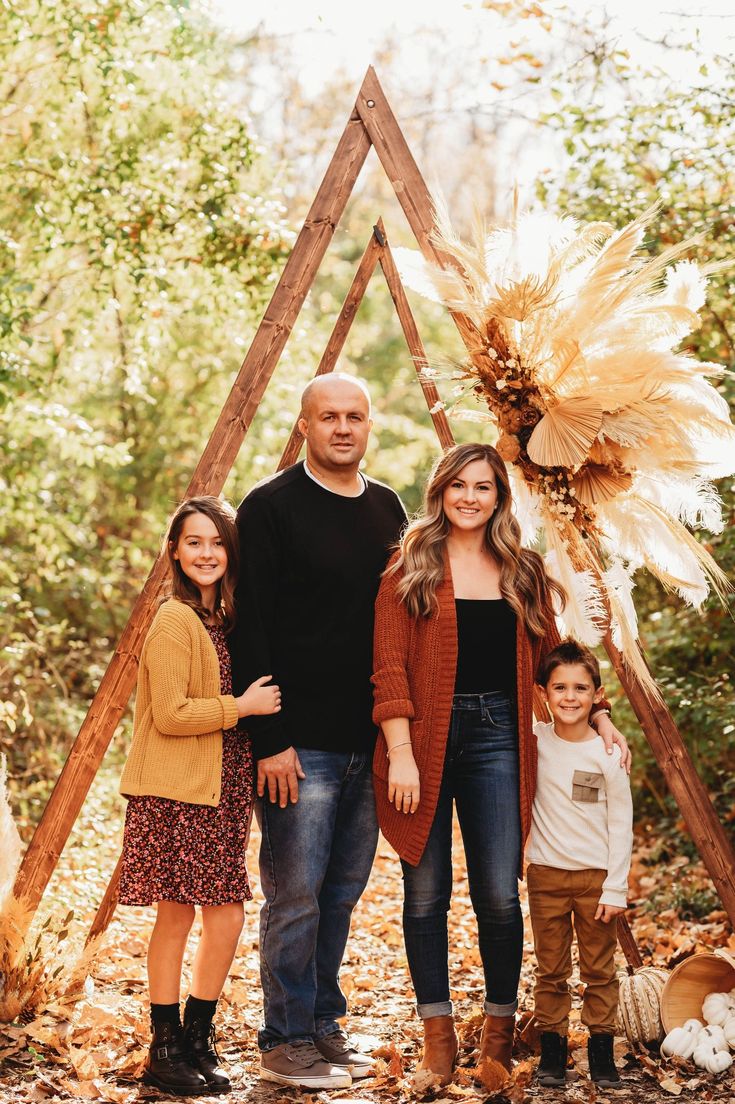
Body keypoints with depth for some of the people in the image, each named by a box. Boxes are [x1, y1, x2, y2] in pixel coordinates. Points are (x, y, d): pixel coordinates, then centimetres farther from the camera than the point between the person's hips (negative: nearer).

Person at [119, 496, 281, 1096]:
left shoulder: (224, 620, 14)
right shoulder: (175, 620, -11)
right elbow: (170, 714, -17)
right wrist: (243, 705, -12)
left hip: (222, 790, 7)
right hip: (175, 792, -7)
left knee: (226, 916, 5)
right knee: (177, 912, -2)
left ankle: (196, 1043, 19)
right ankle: (165, 1051, 11)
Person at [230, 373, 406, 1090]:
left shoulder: (386, 509, 12)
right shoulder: (270, 508, -6)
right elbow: (249, 629, -10)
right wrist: (268, 739, -15)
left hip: (370, 741, 6)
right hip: (299, 744, -6)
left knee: (343, 892, 12)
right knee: (295, 896, -1)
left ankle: (322, 1025, 24)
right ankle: (286, 1042, 11)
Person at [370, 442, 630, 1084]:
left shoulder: (523, 573, 13)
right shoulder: (411, 567, 2)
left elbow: (549, 655, 19)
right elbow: (389, 667, -4)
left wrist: (598, 714, 9)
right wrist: (400, 755, -11)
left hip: (497, 737, 2)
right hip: (425, 738, -2)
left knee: (499, 894, -1)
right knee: (426, 893, 3)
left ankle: (500, 1028, 15)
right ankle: (438, 1031, 15)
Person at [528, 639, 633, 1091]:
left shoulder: (607, 753, -7)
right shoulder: (534, 741, -3)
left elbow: (621, 824, -4)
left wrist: (616, 888, -7)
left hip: (596, 877, -1)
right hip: (546, 874, 1)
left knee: (600, 969, 6)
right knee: (551, 970, 7)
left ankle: (602, 1054, 14)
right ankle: (552, 1053, 15)